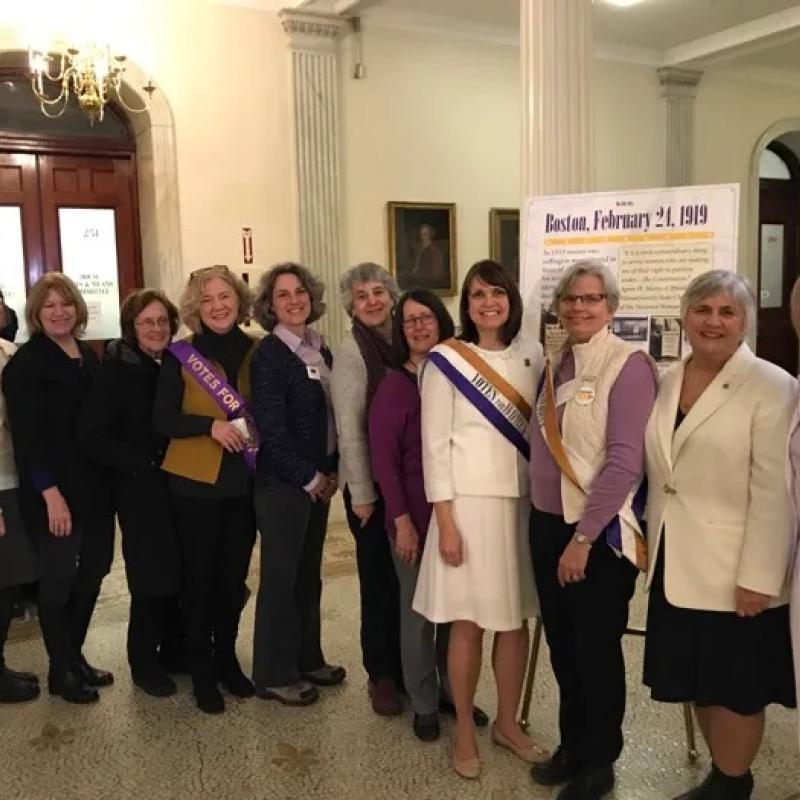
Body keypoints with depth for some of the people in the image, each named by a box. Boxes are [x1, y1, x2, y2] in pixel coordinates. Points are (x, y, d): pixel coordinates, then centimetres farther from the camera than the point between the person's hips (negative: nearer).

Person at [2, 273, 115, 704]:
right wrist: (50, 493, -19)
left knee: (93, 569, 13)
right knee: (59, 577, 4)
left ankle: (75, 655, 31)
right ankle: (60, 670, 21)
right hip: (53, 490, -6)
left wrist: (109, 476, 7)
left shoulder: (88, 356, 11)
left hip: (94, 485, 7)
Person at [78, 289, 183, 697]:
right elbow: (90, 436, -14)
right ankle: (144, 662, 21)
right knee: (153, 574, 2)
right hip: (141, 488, -4)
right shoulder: (116, 370, -10)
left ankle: (175, 647, 31)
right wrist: (143, 463, -16)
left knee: (183, 570, 10)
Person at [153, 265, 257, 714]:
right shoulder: (180, 356, -6)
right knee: (199, 577, 6)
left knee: (234, 576, 12)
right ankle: (202, 670, 22)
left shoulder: (256, 351, 2)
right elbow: (162, 420, -8)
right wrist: (210, 426, -22)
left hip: (244, 482, 3)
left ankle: (227, 658, 30)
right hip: (196, 483, -3)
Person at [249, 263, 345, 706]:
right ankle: (274, 674, 17)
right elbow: (270, 428, -18)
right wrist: (309, 478, -13)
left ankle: (307, 658, 31)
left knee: (309, 573, 16)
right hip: (282, 482, -7)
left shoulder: (320, 349, 9)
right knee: (280, 576, 3)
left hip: (318, 479, 7)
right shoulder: (268, 355, -14)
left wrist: (331, 470, 4)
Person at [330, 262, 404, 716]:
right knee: (380, 579, 6)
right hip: (373, 483, -4)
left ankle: (408, 666, 28)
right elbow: (349, 428, -11)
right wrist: (362, 493, -12)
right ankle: (382, 675, 22)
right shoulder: (351, 352, -9)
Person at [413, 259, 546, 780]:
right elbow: (435, 445, -8)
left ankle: (508, 722, 32)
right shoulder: (446, 360, -7)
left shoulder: (532, 356, 5)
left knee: (515, 620, 13)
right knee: (468, 624, 4)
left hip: (523, 501, 4)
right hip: (468, 502, -4)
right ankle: (465, 731, 24)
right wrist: (445, 522, -12)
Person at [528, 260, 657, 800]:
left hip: (601, 531, -6)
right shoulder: (555, 364, 8)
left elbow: (625, 461, -19)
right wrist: (549, 526, 8)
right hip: (547, 524, 6)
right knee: (562, 645, 17)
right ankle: (572, 746, 37)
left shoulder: (629, 365, -13)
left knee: (597, 650, 9)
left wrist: (584, 537, -19)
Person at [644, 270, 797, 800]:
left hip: (733, 570, -6)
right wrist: (649, 543, 11)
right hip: (676, 564, 6)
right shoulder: (668, 381, 6)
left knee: (736, 688, 10)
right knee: (698, 681, 18)